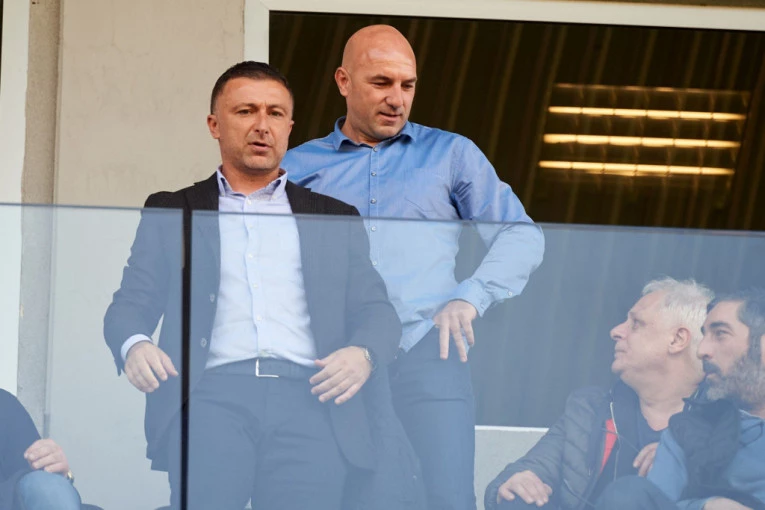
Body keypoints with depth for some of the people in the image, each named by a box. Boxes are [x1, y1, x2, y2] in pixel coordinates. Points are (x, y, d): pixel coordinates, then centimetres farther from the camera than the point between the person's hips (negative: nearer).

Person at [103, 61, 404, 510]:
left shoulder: (336, 219, 22)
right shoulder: (172, 212, 20)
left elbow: (376, 310, 15)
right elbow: (132, 303, 13)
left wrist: (362, 354, -8)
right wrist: (134, 346, -11)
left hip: (307, 394, 1)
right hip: (212, 392, -1)